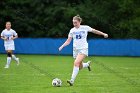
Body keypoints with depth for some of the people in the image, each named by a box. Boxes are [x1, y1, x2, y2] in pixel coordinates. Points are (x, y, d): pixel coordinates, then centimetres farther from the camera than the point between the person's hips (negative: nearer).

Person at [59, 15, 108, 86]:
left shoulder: (85, 28, -4)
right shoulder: (72, 30, 4)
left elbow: (94, 31, 9)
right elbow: (68, 41, 6)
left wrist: (104, 34, 7)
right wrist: (62, 46, -11)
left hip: (83, 49, -5)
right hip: (76, 49, 5)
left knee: (76, 63, -25)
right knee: (80, 67, 8)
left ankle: (72, 80, -28)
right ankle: (87, 64, 43)